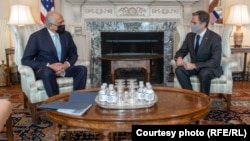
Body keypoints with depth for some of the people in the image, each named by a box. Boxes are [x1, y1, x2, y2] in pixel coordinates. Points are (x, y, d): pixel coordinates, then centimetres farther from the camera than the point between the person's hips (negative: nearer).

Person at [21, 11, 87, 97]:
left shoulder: (66, 35, 7)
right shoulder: (36, 36, -7)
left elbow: (74, 55, 13)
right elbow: (25, 60, -9)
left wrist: (66, 64, -11)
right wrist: (49, 66, -21)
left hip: (63, 68, 4)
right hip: (44, 70, -4)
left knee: (82, 69, -23)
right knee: (47, 73, -39)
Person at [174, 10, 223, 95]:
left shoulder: (215, 38, -16)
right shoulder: (189, 36, 1)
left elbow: (215, 61, -23)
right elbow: (182, 51, 10)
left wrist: (194, 65, -33)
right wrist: (179, 58, -18)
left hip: (210, 68, -4)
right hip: (194, 66, 5)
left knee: (204, 74, -38)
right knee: (179, 70, -25)